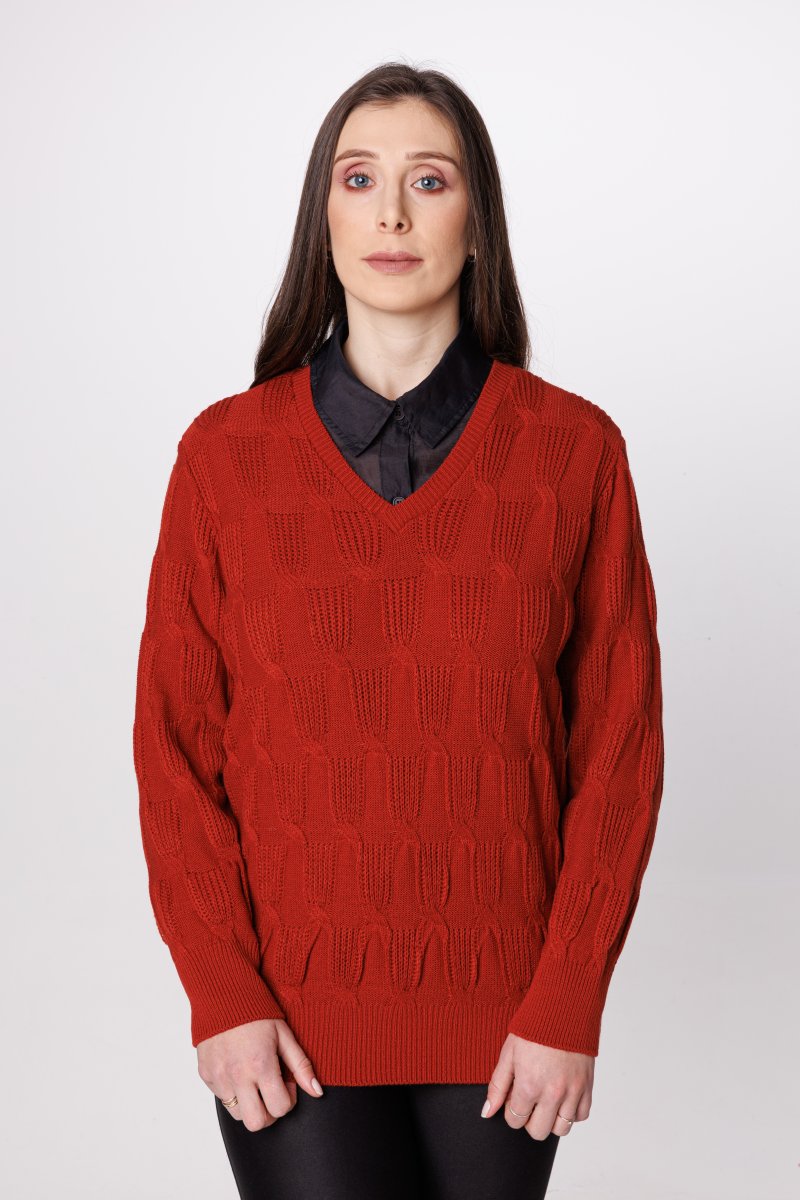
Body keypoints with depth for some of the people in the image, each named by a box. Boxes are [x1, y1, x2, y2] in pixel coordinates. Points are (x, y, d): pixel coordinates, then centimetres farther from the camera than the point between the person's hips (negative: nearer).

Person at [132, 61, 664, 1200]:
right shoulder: (226, 453, -1)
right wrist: (221, 995, -6)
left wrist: (569, 1004, -6)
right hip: (290, 1009, 0)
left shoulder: (575, 451, -2)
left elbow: (620, 743, -1)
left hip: (501, 1008, 1)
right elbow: (175, 743, 1)